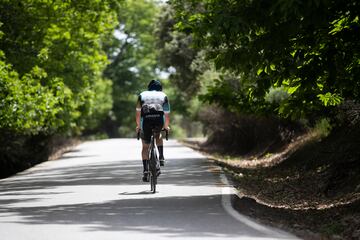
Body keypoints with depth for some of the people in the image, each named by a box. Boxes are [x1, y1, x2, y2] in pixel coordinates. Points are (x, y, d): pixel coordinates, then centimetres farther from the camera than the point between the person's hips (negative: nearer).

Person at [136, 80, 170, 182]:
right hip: (159, 120, 0)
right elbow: (167, 115, 18)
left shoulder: (142, 95, 24)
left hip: (146, 120, 0)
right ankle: (161, 157, 18)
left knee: (145, 147, 11)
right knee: (158, 135, 33)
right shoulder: (164, 96, 23)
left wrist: (138, 126, 31)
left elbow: (138, 113, 21)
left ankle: (145, 170, 0)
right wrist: (166, 126, 32)